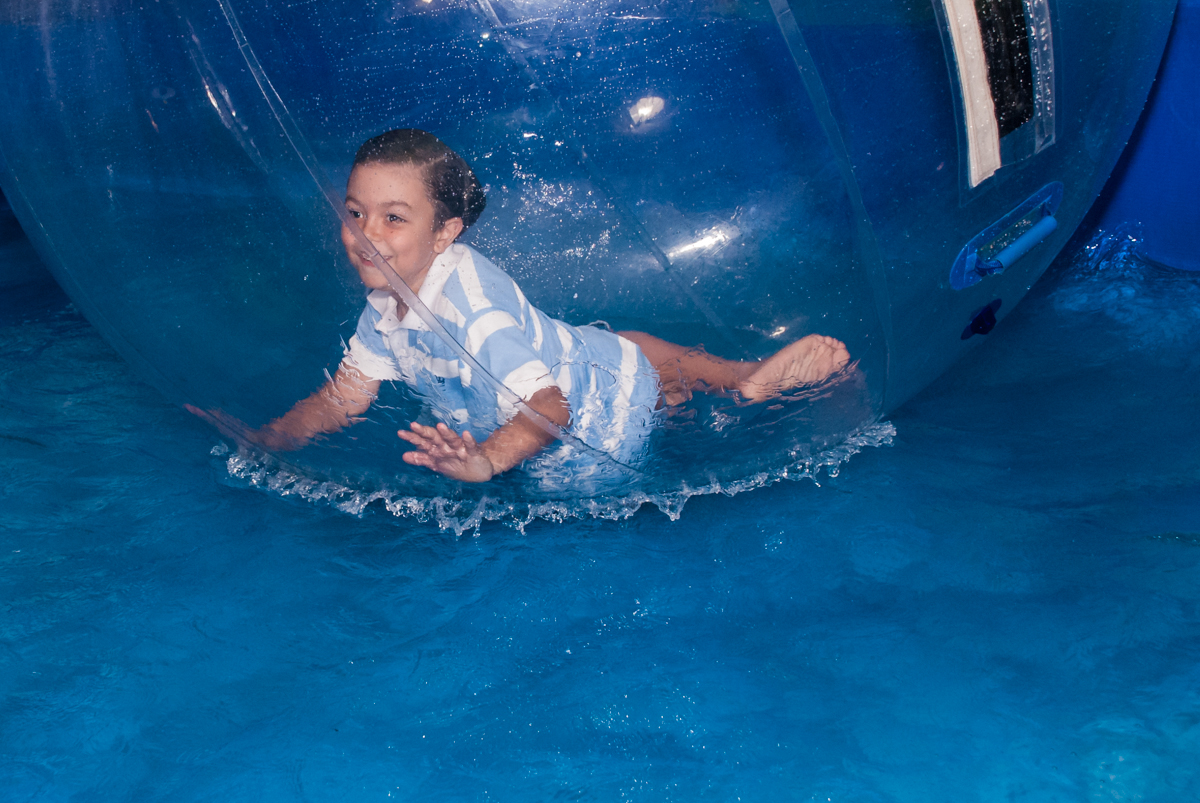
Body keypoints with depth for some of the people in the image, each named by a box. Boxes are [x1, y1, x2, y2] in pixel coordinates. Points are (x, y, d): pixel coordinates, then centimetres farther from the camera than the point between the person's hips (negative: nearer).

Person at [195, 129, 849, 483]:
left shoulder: (472, 305, -37)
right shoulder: (383, 306, -10)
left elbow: (545, 406, -45)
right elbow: (342, 400, -3)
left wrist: (486, 462, -63)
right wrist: (262, 440, -16)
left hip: (609, 426, -8)